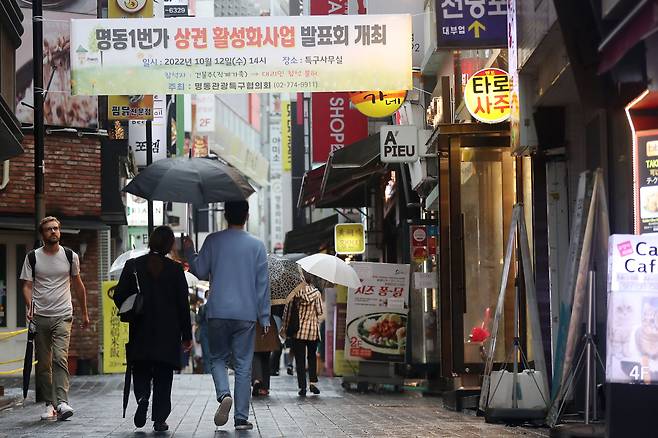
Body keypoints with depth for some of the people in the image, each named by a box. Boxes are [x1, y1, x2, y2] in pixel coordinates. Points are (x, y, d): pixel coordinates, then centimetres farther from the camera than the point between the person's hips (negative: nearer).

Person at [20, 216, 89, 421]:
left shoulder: (70, 256, 7)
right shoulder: (32, 257, 5)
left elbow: (78, 285, 18)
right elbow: (27, 285, 3)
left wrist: (84, 313, 22)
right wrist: (29, 306, -16)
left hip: (62, 316, -1)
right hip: (40, 317, 1)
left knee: (60, 358, -17)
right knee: (43, 364, 4)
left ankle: (62, 402, -24)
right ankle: (49, 404, 12)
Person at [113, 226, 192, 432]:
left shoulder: (133, 265, -2)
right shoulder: (175, 269, -4)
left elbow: (119, 296, -2)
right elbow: (183, 304, -3)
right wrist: (186, 335, 4)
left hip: (140, 332, 1)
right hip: (168, 334, -1)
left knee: (141, 371, 14)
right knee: (163, 377, 7)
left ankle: (142, 398, -14)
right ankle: (159, 419, 3)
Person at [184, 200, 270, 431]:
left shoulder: (213, 241, 0)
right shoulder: (256, 245, 2)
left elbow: (200, 272, 7)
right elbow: (263, 284, 2)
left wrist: (189, 252, 25)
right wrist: (265, 317, 7)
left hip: (218, 312, 0)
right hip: (246, 314, 0)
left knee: (218, 358, 14)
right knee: (243, 365, 5)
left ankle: (224, 394, -14)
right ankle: (241, 418, 3)